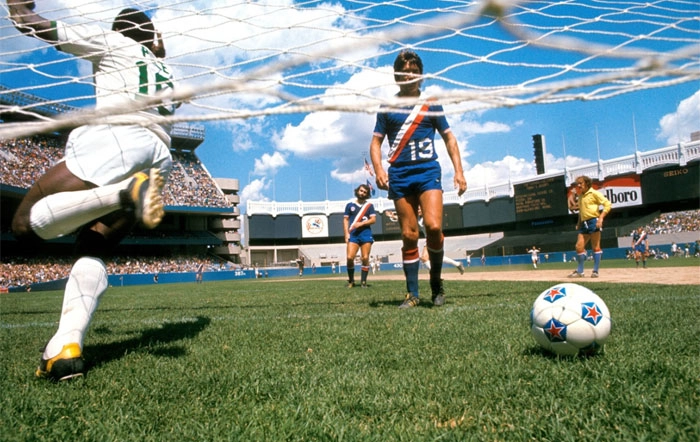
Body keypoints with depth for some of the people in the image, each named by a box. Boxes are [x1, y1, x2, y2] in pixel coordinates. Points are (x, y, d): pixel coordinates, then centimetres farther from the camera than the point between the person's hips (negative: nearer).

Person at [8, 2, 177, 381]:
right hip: (160, 157, 6)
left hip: (115, 139, -6)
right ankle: (66, 346, -12)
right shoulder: (165, 71, 33)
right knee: (91, 248, 10)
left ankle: (126, 193, -32)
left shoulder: (112, 42, 18)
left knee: (26, 223, -9)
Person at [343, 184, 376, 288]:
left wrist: (361, 223, -11)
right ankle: (351, 280, 5)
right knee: (349, 257, -12)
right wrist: (346, 234, 0)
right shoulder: (350, 205, 12)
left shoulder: (369, 205, 10)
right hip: (353, 235, 0)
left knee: (365, 258, -4)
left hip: (366, 234, 0)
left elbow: (373, 219, 2)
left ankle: (363, 281, 6)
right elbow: (345, 219, 11)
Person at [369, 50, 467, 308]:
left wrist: (458, 170, 1)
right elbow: (376, 141, 10)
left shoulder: (431, 105, 10)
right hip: (399, 175, 1)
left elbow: (449, 138, 12)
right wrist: (378, 169, -9)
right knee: (409, 235, 1)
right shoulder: (387, 108, 11)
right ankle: (412, 293, 10)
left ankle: (436, 280, 6)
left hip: (428, 171, -1)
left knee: (433, 227, -18)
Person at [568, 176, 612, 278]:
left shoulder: (594, 193, -4)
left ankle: (595, 271, 2)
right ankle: (580, 271, 9)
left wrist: (601, 218, -18)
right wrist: (579, 223, 19)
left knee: (595, 247, -2)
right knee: (579, 246, 2)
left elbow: (607, 204, -10)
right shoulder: (580, 196, 18)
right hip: (584, 223, 7)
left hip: (593, 221, -7)